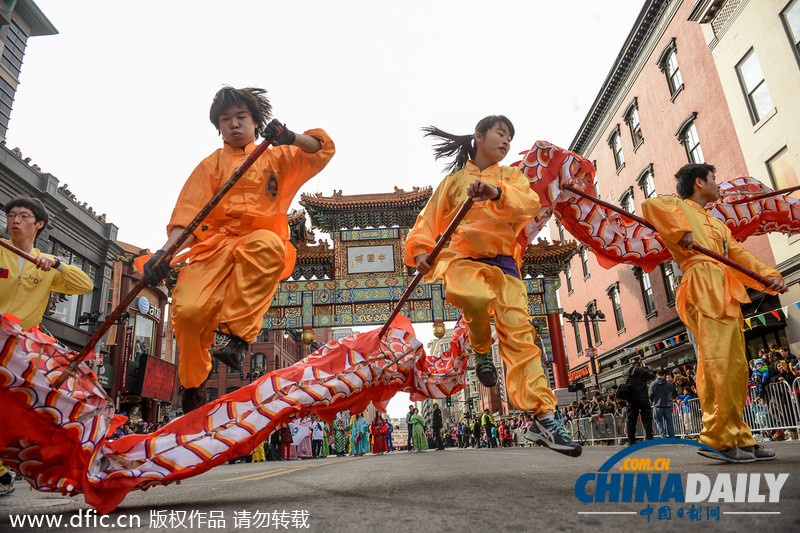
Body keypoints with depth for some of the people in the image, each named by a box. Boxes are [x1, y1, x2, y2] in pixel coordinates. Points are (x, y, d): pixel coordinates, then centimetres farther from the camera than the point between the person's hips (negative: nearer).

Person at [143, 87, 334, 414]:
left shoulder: (277, 158, 21)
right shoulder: (211, 164, 19)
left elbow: (323, 150, 11)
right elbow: (187, 212, 5)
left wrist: (291, 138, -10)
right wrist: (166, 250, -12)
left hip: (259, 245, -1)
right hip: (214, 244, 1)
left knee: (267, 243, -40)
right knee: (188, 309, -25)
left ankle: (235, 333, -30)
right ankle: (192, 385, 4)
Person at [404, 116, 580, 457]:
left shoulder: (511, 176, 16)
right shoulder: (454, 180, 16)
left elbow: (530, 202, -8)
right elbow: (429, 219, 9)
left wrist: (497, 192, -28)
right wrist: (421, 250, -12)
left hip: (502, 263, 1)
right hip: (462, 258, -1)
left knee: (519, 332, -12)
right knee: (476, 298, -36)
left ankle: (544, 418, -10)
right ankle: (481, 349, -2)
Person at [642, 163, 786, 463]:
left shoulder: (717, 225, 33)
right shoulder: (678, 207, 10)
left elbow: (740, 255, 22)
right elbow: (650, 206, -12)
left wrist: (769, 275, 5)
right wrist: (681, 233, -16)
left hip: (726, 296, 9)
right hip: (704, 285, -9)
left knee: (735, 367, 8)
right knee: (718, 363, -17)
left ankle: (739, 438, 14)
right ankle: (717, 439, -15)